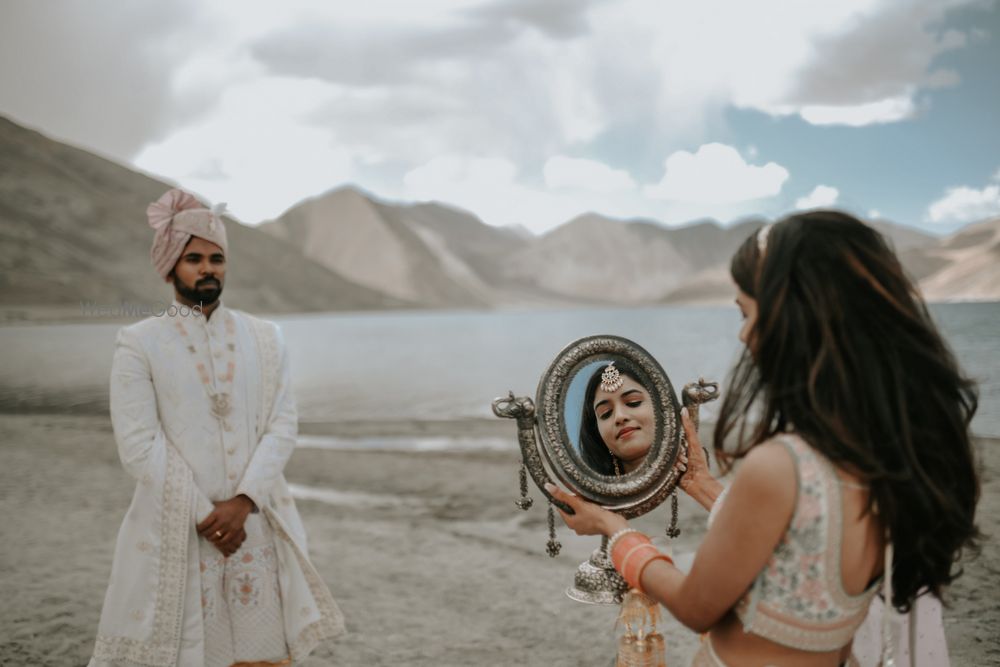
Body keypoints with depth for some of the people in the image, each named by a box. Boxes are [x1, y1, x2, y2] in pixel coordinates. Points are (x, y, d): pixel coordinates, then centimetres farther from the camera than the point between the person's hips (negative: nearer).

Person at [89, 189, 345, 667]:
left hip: (256, 526, 3)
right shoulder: (139, 344, -2)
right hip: (174, 533, -2)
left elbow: (283, 425, 0)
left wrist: (243, 502, -13)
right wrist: (202, 515, -12)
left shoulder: (263, 337, 7)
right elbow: (139, 447, -8)